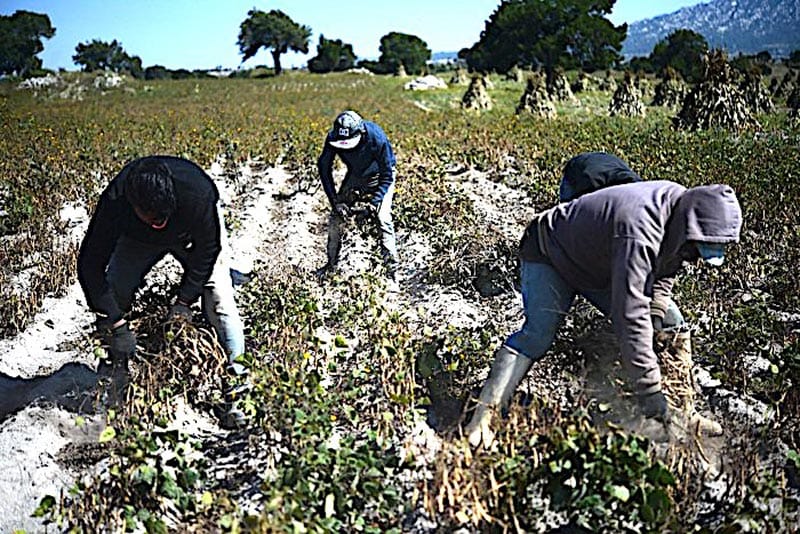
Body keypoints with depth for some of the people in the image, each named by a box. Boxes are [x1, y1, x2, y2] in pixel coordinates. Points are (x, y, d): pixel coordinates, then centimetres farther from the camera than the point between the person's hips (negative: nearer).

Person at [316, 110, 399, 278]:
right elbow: (324, 168, -13)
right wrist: (335, 201, -18)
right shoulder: (333, 138, -26)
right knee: (336, 216, -3)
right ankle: (331, 264, 13)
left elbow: (387, 175, -25)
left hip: (379, 177, -4)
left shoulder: (377, 139, -36)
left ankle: (392, 269, -14)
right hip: (355, 175, 4)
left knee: (383, 219, -20)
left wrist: (374, 201, -32)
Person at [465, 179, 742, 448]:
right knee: (538, 332, -27)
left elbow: (665, 268, 6)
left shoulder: (682, 204, -14)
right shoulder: (638, 231, -43)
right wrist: (650, 391, -44)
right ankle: (482, 418, -27)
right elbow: (630, 313, -46)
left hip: (600, 263, 8)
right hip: (550, 254, -8)